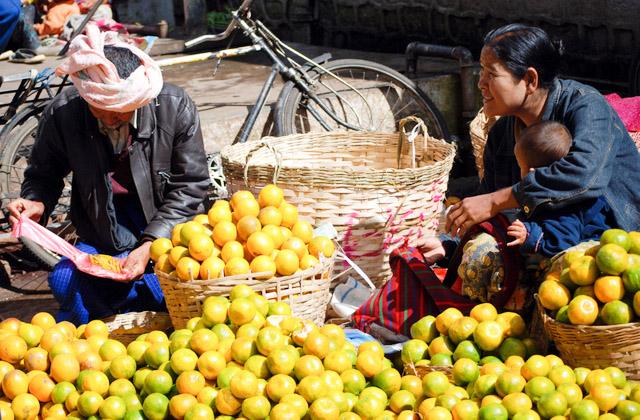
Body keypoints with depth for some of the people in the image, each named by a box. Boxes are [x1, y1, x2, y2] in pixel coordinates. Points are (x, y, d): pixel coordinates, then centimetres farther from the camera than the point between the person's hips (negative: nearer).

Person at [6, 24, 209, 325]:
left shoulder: (175, 107, -14)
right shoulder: (62, 113, -11)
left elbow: (189, 188, -9)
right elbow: (43, 174, 8)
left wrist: (150, 245, -20)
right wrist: (37, 203, -17)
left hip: (168, 233, -1)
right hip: (103, 239, 1)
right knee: (65, 283, -28)